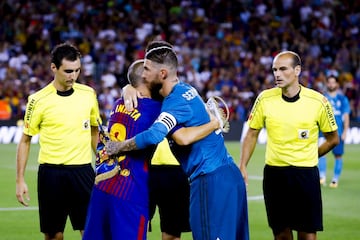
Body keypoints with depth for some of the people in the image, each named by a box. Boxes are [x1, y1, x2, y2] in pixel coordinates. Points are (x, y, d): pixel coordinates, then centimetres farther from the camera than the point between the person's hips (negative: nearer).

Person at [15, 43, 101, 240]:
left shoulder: (88, 94, 4)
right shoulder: (38, 100, -5)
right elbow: (25, 141, 3)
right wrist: (20, 180, -1)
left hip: (83, 171, 2)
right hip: (51, 174, -2)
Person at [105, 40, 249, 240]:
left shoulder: (177, 100, -15)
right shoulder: (185, 89, 13)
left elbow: (153, 136, -31)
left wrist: (118, 147, -16)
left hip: (211, 181, -9)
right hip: (227, 174, 9)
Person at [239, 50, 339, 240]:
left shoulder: (318, 101, -8)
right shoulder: (265, 99, -3)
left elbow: (333, 139, 6)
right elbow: (252, 134, 8)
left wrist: (308, 156, 5)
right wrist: (242, 167, 1)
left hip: (306, 175, -2)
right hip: (274, 173, 2)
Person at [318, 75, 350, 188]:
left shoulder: (342, 99, 5)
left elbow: (346, 116, 4)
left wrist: (345, 132, -4)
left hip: (338, 131, -1)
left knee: (338, 155, 3)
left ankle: (335, 179, 12)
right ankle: (322, 177, -18)